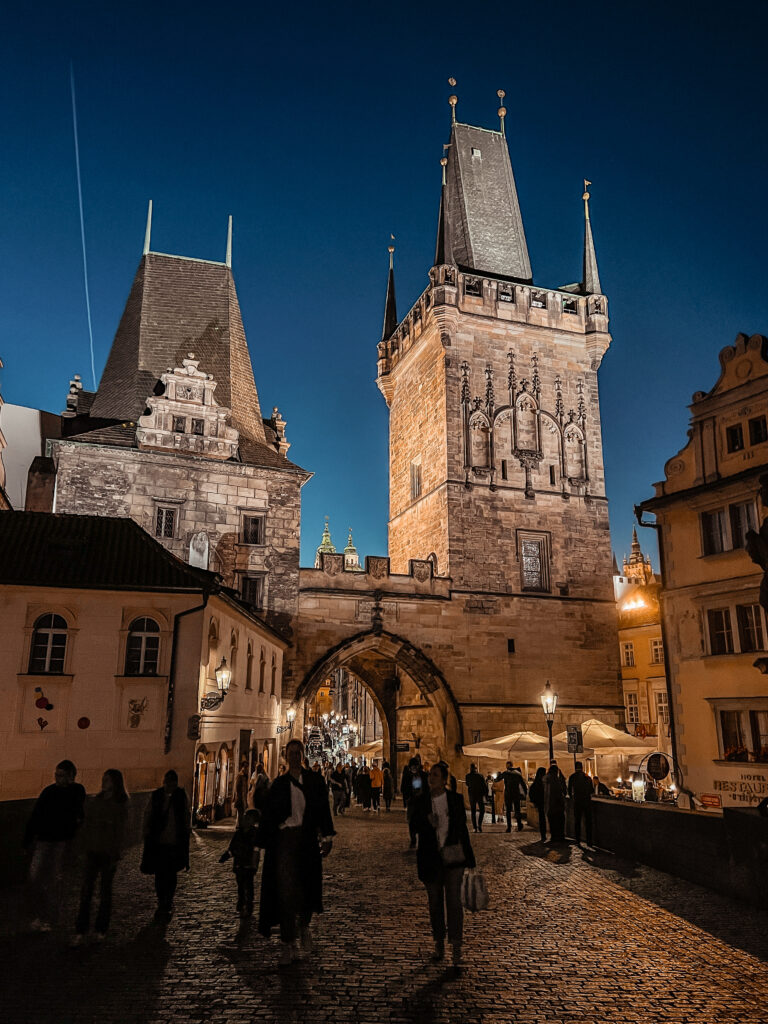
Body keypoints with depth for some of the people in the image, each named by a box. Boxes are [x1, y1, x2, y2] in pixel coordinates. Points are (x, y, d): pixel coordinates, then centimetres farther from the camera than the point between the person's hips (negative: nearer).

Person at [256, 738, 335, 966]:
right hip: (284, 840, 0)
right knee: (285, 889, -5)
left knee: (307, 887, 7)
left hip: (307, 840, 1)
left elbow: (323, 809, 4)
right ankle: (289, 945, 1)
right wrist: (264, 843, 2)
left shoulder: (314, 780, 6)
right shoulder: (278, 784, 6)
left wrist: (327, 837, -2)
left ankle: (303, 927, 35)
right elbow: (268, 816, 7)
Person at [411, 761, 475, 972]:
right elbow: (415, 827, 2)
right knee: (435, 902, 11)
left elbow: (462, 828, 5)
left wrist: (469, 859, 5)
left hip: (453, 857, -2)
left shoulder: (456, 799, 0)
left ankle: (456, 948, -4)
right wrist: (427, 824, -20)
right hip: (430, 858, 2)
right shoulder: (421, 801, 1)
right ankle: (439, 943, 26)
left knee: (454, 901, -7)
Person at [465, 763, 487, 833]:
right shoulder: (480, 775, -5)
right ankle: (479, 824, -5)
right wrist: (486, 794, 3)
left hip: (471, 795, 2)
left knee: (473, 812, 6)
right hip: (480, 794, -2)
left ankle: (474, 828, 0)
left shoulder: (467, 776, 0)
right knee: (482, 810, 10)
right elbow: (484, 785, -4)